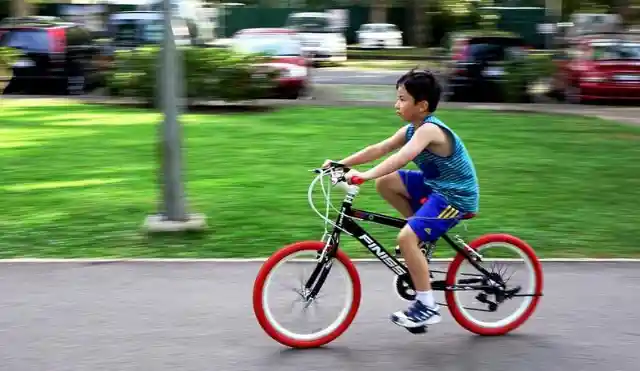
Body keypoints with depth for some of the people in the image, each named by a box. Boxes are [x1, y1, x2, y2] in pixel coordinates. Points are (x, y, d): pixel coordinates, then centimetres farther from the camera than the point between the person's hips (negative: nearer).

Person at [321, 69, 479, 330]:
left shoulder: (430, 130, -24)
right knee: (385, 183, 5)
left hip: (456, 196, -10)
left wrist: (366, 174, -50)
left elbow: (402, 157, -40)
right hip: (434, 185, 10)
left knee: (406, 237, -22)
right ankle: (424, 232, 15)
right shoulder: (411, 130, 4)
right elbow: (379, 149, 2)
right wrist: (341, 164, -5)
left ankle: (427, 307, -11)